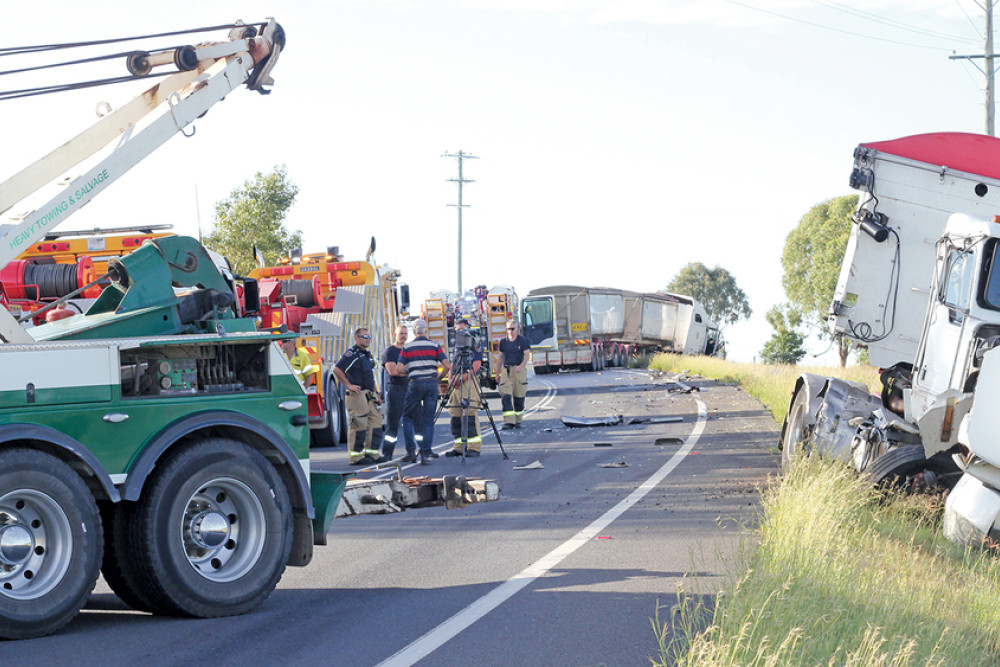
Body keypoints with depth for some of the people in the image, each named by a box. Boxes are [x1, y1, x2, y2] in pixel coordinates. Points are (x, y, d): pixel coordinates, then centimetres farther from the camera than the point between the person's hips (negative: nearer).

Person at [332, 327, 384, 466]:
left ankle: (372, 453, 14)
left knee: (375, 424, 8)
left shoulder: (367, 354, 19)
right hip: (357, 395, -9)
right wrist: (348, 385, -16)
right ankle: (356, 456, -3)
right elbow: (337, 370, -19)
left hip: (369, 396, 9)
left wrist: (375, 393, 22)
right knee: (358, 426, -7)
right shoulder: (352, 354, -9)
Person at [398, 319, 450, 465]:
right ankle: (425, 454, -2)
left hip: (415, 383, -1)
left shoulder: (407, 347, 3)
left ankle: (411, 451, 3)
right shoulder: (434, 346, 5)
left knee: (407, 416, 12)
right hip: (432, 383, 1)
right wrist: (440, 376, 16)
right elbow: (447, 365, -2)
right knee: (428, 420, 4)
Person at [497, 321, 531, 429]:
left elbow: (527, 355, -5)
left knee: (519, 397, 4)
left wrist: (522, 365, -23)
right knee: (505, 396, -12)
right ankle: (509, 422, -16)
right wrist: (497, 372, 18)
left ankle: (518, 421, 18)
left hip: (519, 370, -2)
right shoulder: (503, 342, 12)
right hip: (506, 370, 2)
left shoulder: (522, 340, 2)